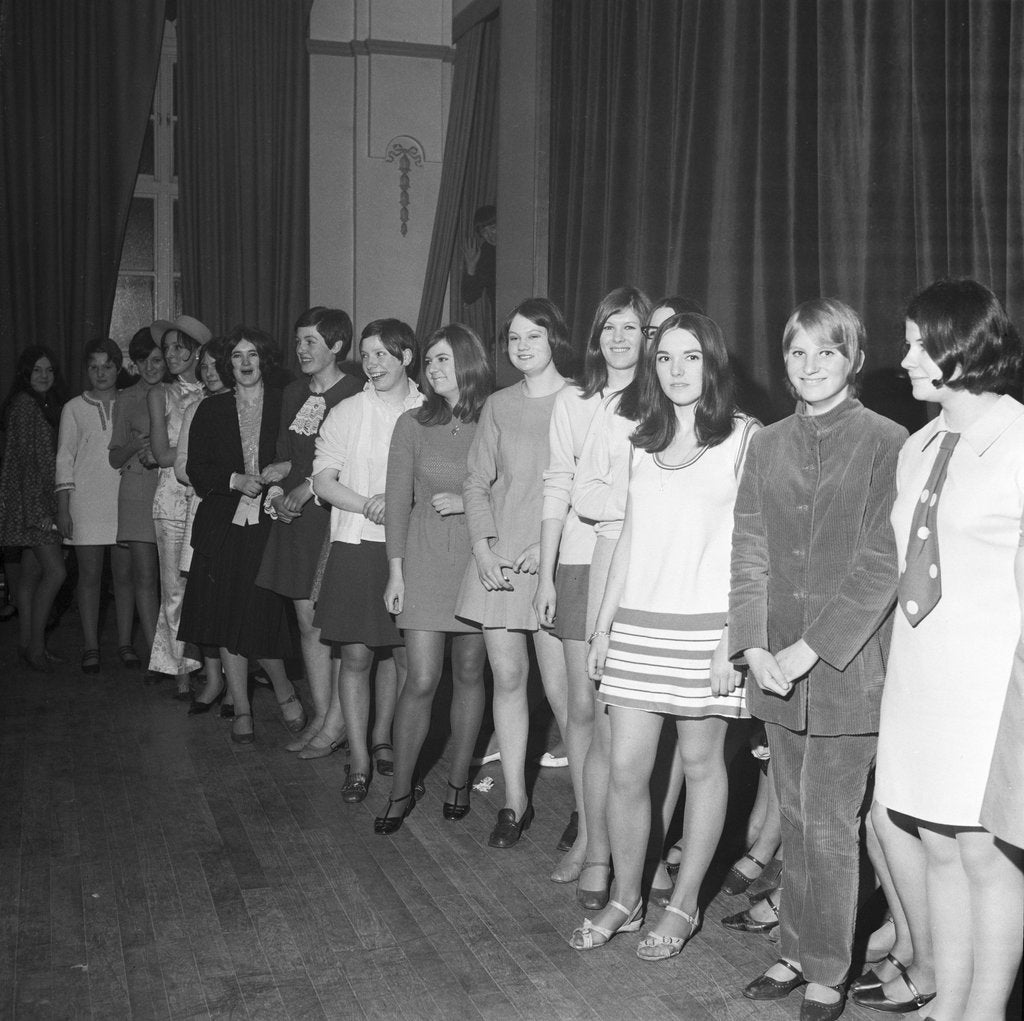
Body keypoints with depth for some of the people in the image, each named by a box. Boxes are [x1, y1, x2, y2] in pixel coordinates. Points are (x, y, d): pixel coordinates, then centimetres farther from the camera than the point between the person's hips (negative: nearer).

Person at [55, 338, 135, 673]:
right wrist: (62, 509, -1)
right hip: (87, 501, -1)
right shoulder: (74, 409, 6)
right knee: (89, 575, 1)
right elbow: (64, 460, 4)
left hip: (125, 500, 1)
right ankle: (91, 648, 7)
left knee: (125, 574, 2)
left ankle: (125, 644, 10)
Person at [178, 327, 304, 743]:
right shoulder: (211, 411, 10)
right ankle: (241, 711, 17)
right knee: (228, 622, 4)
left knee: (261, 622, -8)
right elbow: (196, 470, 6)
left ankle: (284, 692, 20)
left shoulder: (286, 407, 5)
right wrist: (238, 481, -9)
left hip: (269, 528, -2)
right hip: (223, 528, 2)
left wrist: (283, 474, -16)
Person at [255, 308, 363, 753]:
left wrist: (309, 488, -13)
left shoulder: (356, 395, -10)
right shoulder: (293, 393, 13)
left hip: (337, 515, -7)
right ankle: (321, 715, 19)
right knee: (307, 622, 10)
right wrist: (277, 489, 3)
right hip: (295, 516, 7)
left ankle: (336, 722, 6)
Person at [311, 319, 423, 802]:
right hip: (357, 546, 0)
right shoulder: (347, 413, 5)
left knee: (404, 654, 8)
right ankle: (359, 762, 8)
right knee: (356, 654, -1)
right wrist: (367, 504, -14)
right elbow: (323, 480, 1)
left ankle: (382, 737, 31)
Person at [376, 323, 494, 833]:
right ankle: (400, 789, 11)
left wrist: (470, 502, -13)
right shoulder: (413, 424, 1)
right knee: (421, 680, -4)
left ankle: (458, 780, 26)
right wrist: (395, 572, -1)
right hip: (424, 561, 0)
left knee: (469, 673, 9)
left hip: (477, 559, 0)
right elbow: (397, 500, 2)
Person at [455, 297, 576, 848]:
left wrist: (549, 547, -13)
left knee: (561, 689, -6)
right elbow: (477, 481, 12)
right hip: (496, 561, 4)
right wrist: (483, 544, -2)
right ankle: (514, 802, 19)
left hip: (553, 561, -4)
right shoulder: (498, 405, 12)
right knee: (507, 678, 8)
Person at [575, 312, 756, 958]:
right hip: (638, 622, 4)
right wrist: (604, 622, 12)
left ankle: (684, 906, 21)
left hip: (706, 626, -4)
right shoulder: (644, 443, 13)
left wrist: (734, 635, -13)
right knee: (626, 768, 4)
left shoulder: (745, 438, -3)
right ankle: (625, 901, 21)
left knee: (702, 764, 7)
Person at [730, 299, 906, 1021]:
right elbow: (749, 550, 7)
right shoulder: (768, 446, 10)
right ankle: (798, 953, 28)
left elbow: (882, 563, -11)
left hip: (847, 664, -4)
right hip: (778, 669, 4)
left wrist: (812, 648, -14)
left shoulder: (887, 444, -6)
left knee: (830, 828, 2)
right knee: (796, 821, 14)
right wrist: (754, 646, -5)